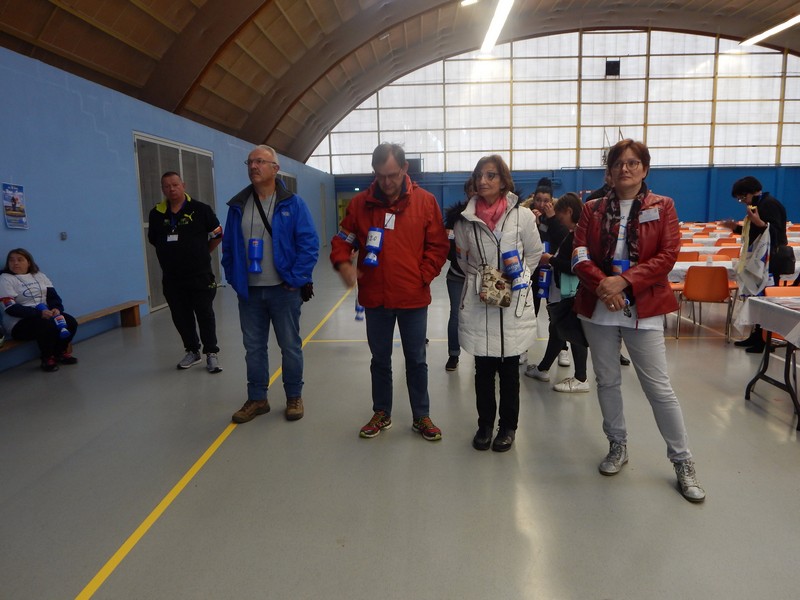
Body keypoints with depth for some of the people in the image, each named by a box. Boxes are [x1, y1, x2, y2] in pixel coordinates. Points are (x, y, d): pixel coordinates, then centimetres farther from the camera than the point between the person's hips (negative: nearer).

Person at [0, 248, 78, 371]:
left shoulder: (39, 276, 12)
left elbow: (53, 295, 6)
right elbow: (11, 308, -15)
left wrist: (56, 308, -19)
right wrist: (39, 313, -26)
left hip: (44, 314, 6)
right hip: (20, 322, -5)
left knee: (71, 322, -17)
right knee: (49, 326, -34)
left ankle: (60, 352, 7)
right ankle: (47, 359, -9)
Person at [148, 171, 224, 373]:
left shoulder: (200, 209, -7)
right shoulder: (156, 214, 2)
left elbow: (218, 235, 3)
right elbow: (154, 241, 16)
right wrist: (173, 255, 12)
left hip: (200, 275, -4)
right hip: (171, 278, 4)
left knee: (205, 315, 3)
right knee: (181, 317, 11)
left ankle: (211, 353, 13)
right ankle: (192, 351, 27)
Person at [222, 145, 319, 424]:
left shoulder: (292, 203, -6)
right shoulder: (238, 205, 6)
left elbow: (309, 243, -10)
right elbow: (228, 246, 12)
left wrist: (296, 279, -14)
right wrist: (233, 278, 5)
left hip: (283, 290, -4)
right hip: (249, 292, 4)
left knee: (290, 346, 8)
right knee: (253, 348, 12)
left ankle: (294, 398, 24)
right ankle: (257, 399, 27)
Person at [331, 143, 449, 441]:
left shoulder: (425, 201, -4)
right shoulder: (360, 203, -1)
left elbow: (438, 246, 0)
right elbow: (342, 240, 3)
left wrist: (423, 276, -9)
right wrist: (342, 262, -16)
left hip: (413, 298, -1)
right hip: (375, 297, 1)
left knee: (416, 360, 12)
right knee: (380, 359, 16)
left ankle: (421, 416, 28)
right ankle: (381, 413, 33)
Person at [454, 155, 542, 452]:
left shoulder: (522, 216, -5)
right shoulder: (466, 219, 1)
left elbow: (534, 254, 6)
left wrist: (513, 281, -3)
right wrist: (479, 284, -1)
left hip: (514, 303, -1)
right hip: (478, 305, 2)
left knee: (509, 369, 10)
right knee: (483, 369, 12)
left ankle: (508, 426, 28)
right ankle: (485, 424, 30)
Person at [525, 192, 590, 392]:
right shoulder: (572, 233, 13)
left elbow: (574, 266, -24)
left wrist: (551, 259, -13)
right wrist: (551, 259, 5)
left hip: (573, 294, -10)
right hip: (564, 293, 10)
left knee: (575, 333, -1)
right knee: (558, 330, 19)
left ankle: (580, 379, 9)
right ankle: (543, 368, 33)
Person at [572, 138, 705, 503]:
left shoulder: (662, 207, 2)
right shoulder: (593, 209, 7)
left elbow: (668, 256, -7)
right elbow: (579, 255, -1)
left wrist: (625, 281, -19)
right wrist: (602, 284, -18)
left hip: (643, 308, -2)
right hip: (598, 307, 3)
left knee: (659, 387, 0)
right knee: (607, 380, 12)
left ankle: (682, 461, 16)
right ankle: (617, 446, 31)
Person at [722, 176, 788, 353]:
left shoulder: (770, 204, -15)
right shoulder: (759, 204, 15)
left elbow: (776, 232, -24)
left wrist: (760, 223, -39)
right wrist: (737, 228, 12)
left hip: (769, 263, -10)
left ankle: (766, 340, 1)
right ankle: (757, 336, 20)